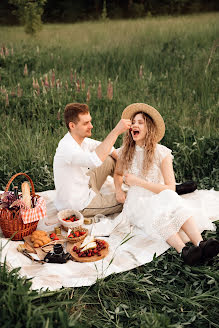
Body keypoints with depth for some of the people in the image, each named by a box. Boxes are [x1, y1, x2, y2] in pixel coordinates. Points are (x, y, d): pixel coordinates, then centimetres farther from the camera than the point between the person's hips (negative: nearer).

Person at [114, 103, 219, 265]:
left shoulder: (161, 153, -3)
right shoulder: (125, 151, 6)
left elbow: (170, 188, -10)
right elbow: (118, 174, 27)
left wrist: (138, 181, -15)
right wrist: (119, 190, 5)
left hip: (158, 197, -1)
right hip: (136, 201, 1)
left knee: (170, 198, -38)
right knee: (156, 214, -36)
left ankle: (200, 244, -55)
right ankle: (184, 251, -57)